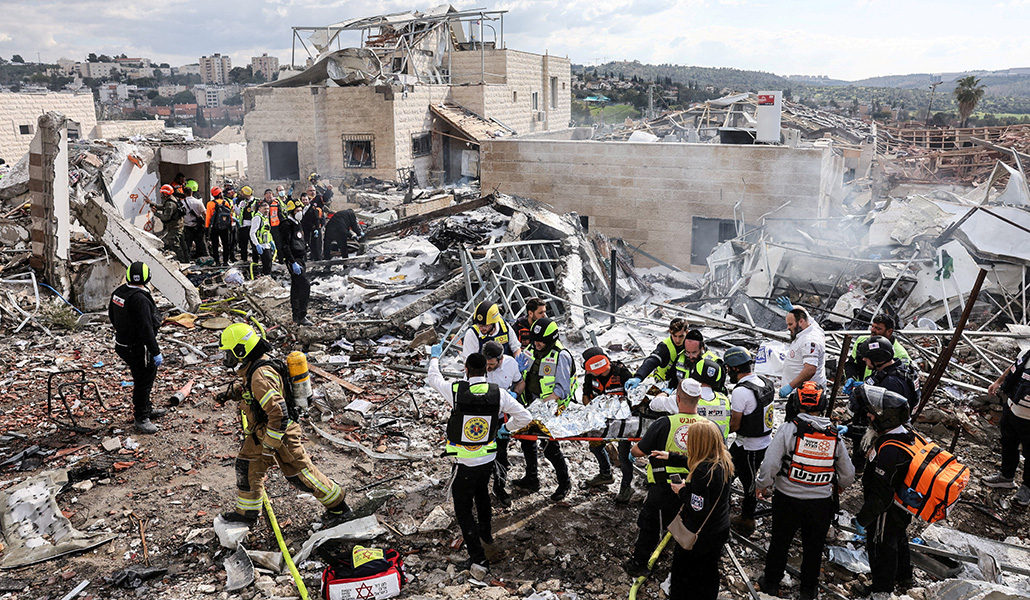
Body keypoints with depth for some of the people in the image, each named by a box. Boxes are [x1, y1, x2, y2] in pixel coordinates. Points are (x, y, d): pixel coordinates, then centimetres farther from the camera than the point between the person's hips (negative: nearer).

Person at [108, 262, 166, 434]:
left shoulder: (118, 292, 2)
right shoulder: (140, 300, -28)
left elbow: (112, 315, 18)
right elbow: (146, 330, -28)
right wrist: (156, 352, -22)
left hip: (122, 344, 10)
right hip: (138, 349, -10)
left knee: (147, 377, 24)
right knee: (143, 382, 4)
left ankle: (146, 409, 40)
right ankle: (140, 418, 17)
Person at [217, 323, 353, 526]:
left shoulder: (261, 376, -32)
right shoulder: (255, 364, 0)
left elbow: (278, 413, -35)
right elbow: (247, 387, 25)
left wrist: (269, 445, -25)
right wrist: (231, 393, 8)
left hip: (281, 434, -10)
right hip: (263, 431, 10)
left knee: (300, 474, 2)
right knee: (246, 465, 17)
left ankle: (339, 508, 18)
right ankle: (246, 512, 34)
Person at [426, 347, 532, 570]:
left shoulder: (455, 390, -20)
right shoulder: (498, 393, -13)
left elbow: (434, 378, 2)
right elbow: (525, 417, -6)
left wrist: (434, 357, 22)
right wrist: (505, 428, 13)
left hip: (465, 464, -4)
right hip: (488, 459, 4)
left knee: (463, 509, 10)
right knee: (482, 493, 31)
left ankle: (477, 557, 10)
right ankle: (486, 532, 52)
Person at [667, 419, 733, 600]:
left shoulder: (703, 471, -32)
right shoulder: (724, 462, -6)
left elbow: (698, 510, -30)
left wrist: (682, 492, -15)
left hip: (699, 537, -7)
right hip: (721, 530, 7)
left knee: (682, 576, 14)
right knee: (709, 572, 25)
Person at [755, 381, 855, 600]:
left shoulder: (789, 429, -17)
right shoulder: (834, 435, -6)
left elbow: (770, 464, -19)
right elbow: (848, 473, 4)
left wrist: (762, 485, -1)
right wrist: (840, 485, 26)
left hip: (788, 500, -2)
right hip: (821, 503, 2)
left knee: (779, 543, 17)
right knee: (813, 548, 19)